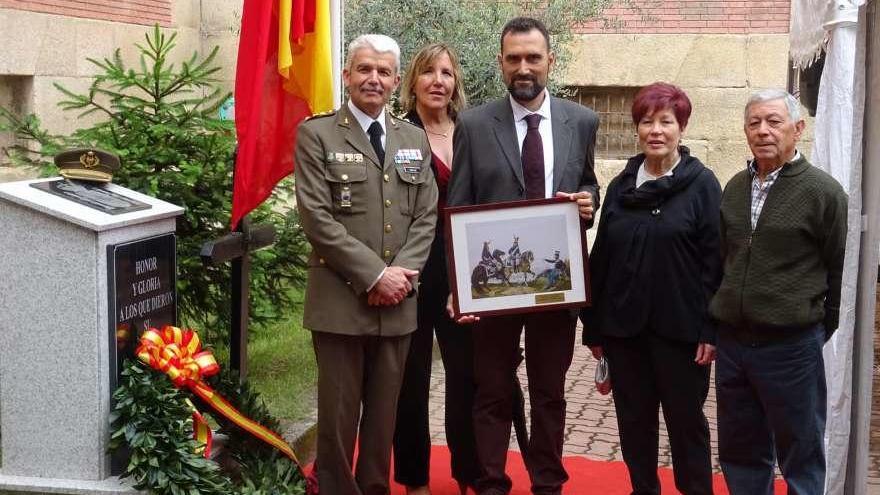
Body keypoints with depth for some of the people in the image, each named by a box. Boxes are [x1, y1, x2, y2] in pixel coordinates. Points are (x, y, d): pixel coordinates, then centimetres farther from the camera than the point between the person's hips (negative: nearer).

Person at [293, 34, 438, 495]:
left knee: (384, 413, 12)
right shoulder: (316, 134, -2)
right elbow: (317, 218, -11)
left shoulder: (414, 138, 12)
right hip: (341, 300, -4)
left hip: (398, 301, 4)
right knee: (338, 415, 3)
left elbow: (427, 216, 8)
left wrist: (401, 274, -8)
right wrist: (374, 275, -15)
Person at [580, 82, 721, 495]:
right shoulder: (620, 186, 8)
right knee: (634, 418, 12)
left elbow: (715, 261, -7)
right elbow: (600, 260, 10)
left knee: (685, 418, 7)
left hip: (680, 328, -4)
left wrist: (711, 329, -13)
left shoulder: (701, 184, -4)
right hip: (624, 326, 4)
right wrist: (593, 326, 8)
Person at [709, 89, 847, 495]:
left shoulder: (823, 191, -9)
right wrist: (720, 318, 15)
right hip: (732, 341, 5)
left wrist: (822, 330, 5)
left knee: (801, 460, 8)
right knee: (739, 453, 16)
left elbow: (841, 272, -2)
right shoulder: (735, 188, 8)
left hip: (791, 346, -5)